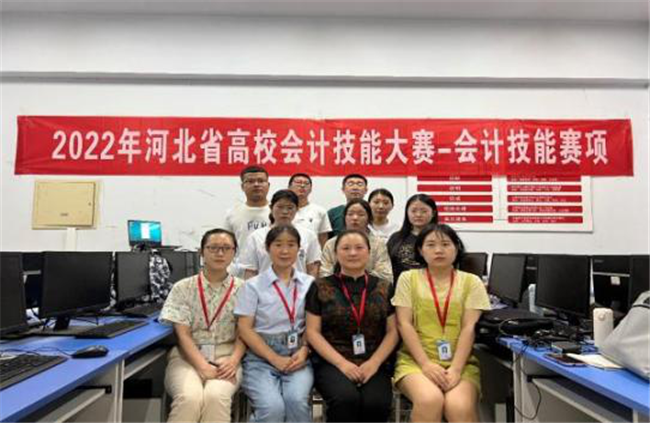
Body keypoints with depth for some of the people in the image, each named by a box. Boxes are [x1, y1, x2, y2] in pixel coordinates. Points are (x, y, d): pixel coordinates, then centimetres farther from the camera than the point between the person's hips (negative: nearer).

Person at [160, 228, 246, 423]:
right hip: (188, 356, 0)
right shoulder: (183, 288, 5)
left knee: (215, 397, -33)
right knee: (189, 398, -32)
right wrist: (202, 366, -17)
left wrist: (234, 360, -16)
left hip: (225, 357, 0)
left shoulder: (242, 289, 6)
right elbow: (182, 334, -3)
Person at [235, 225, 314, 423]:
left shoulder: (309, 284, 6)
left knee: (297, 401, -25)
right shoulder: (253, 285, 1)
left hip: (297, 357, 2)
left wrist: (304, 351, -11)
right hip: (261, 357, -1)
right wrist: (275, 359, -11)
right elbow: (245, 328, -3)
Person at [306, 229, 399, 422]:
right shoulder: (321, 287, 5)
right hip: (332, 363, -1)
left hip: (374, 364, 2)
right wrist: (342, 363, -10)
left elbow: (393, 331, 7)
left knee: (377, 403, -26)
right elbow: (313, 332, 1)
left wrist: (374, 363, -8)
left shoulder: (384, 288, 10)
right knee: (346, 399, -30)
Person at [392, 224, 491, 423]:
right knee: (429, 400, -30)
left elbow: (469, 328, -1)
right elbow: (404, 324, -2)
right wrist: (426, 364, -13)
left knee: (460, 407, -29)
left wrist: (456, 369, -14)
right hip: (416, 359, 0)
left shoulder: (471, 282, 7)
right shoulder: (408, 278, 5)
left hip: (460, 362, 1)